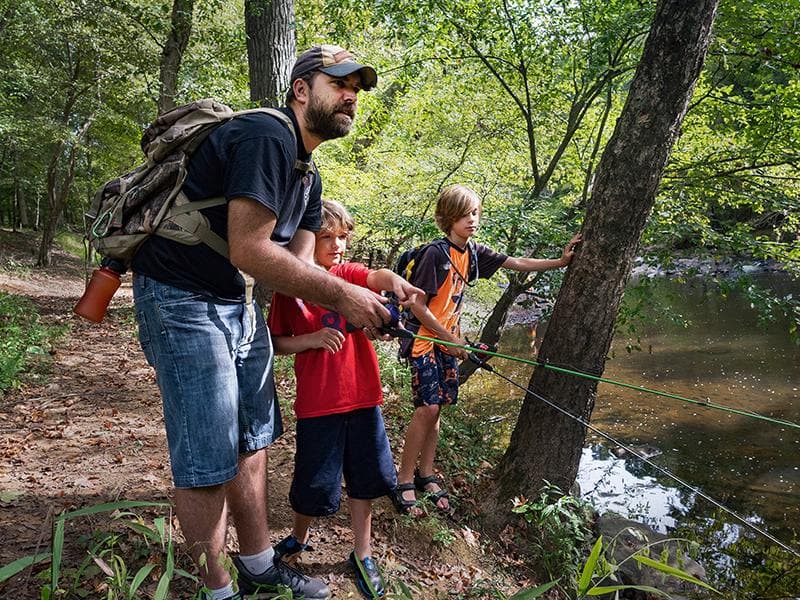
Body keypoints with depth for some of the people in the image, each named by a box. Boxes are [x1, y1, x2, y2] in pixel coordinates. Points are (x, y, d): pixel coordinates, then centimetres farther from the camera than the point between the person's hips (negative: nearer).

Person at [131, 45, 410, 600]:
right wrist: (341, 294, -20)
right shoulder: (266, 137, -20)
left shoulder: (308, 176, 12)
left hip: (238, 303, 10)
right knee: (209, 459, -2)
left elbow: (300, 262, 7)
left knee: (253, 440, 14)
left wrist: (366, 298, -7)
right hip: (183, 302, -10)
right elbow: (249, 251, -27)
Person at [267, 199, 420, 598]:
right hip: (318, 403, -3)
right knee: (315, 484, 8)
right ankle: (298, 537, 39)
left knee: (366, 478, 13)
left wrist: (393, 279, -40)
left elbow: (375, 277, -17)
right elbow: (277, 342, -1)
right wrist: (312, 339, -19)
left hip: (363, 396, 3)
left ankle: (362, 555, 31)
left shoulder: (347, 274, 4)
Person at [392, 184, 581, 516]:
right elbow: (417, 305, -17)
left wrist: (561, 261, 5)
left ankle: (426, 475, 22)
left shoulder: (473, 252, 5)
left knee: (435, 408, 10)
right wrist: (450, 338, -12)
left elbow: (518, 263, 11)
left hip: (449, 339, 7)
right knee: (427, 408, -12)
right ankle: (403, 482, 1)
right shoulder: (435, 253, -17)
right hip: (424, 338, -7)